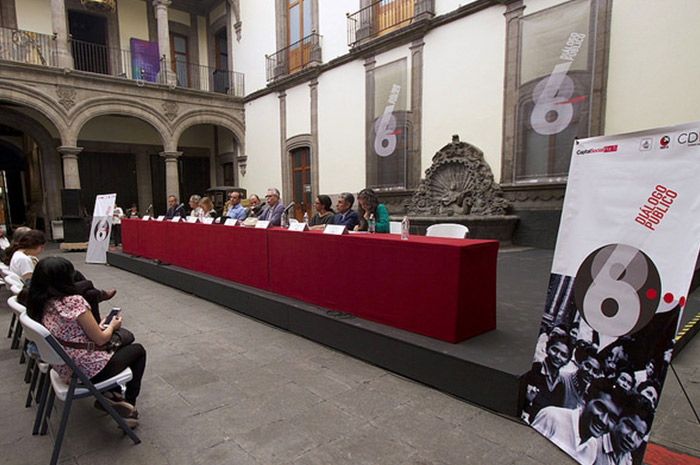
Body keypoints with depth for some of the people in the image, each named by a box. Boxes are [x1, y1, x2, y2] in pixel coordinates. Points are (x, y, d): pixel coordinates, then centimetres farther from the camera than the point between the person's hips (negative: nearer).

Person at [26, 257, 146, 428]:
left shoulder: (39, 306, -1)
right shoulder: (74, 302, -24)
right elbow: (100, 340, -17)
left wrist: (99, 326, 11)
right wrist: (112, 326, 2)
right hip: (89, 371, -8)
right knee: (138, 350, 17)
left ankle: (108, 392, 20)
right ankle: (128, 404, 19)